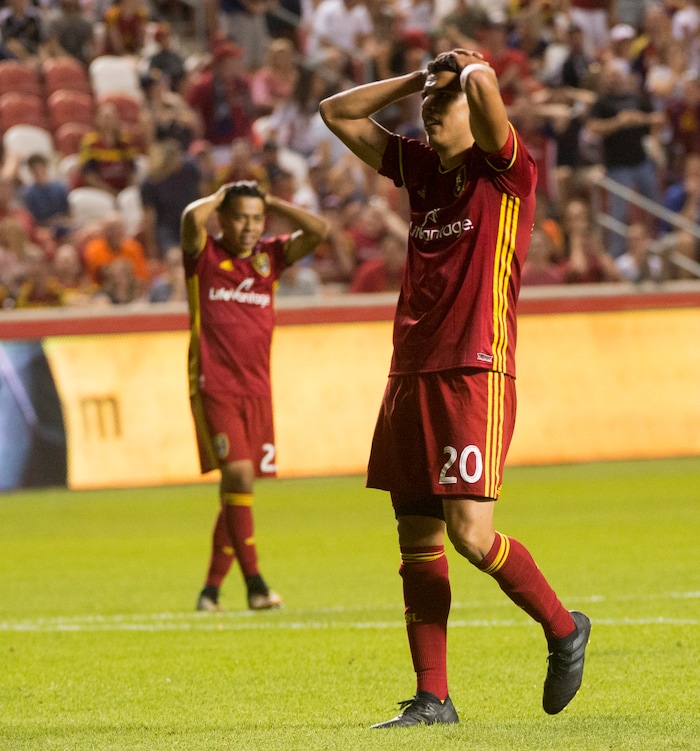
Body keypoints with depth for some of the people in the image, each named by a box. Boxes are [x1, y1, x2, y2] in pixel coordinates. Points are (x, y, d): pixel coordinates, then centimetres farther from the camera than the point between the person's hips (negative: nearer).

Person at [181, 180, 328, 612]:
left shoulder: (270, 256, 10)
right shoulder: (204, 255, -1)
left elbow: (318, 231, -1)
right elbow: (194, 217, -22)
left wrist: (270, 202, 3)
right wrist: (221, 196, -3)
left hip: (257, 390, 5)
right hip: (214, 388, -5)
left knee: (238, 491, 7)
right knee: (238, 475, -18)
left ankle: (213, 587, 17)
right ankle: (255, 582, -18)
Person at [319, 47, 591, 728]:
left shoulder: (506, 170, -4)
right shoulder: (420, 168, 14)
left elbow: (483, 83, -22)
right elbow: (336, 113, 23)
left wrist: (467, 69, 1)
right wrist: (416, 78, 15)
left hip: (474, 373, -7)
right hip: (410, 373, 7)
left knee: (470, 533, -13)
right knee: (417, 538, 5)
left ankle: (563, 629, 11)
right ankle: (432, 699, 9)